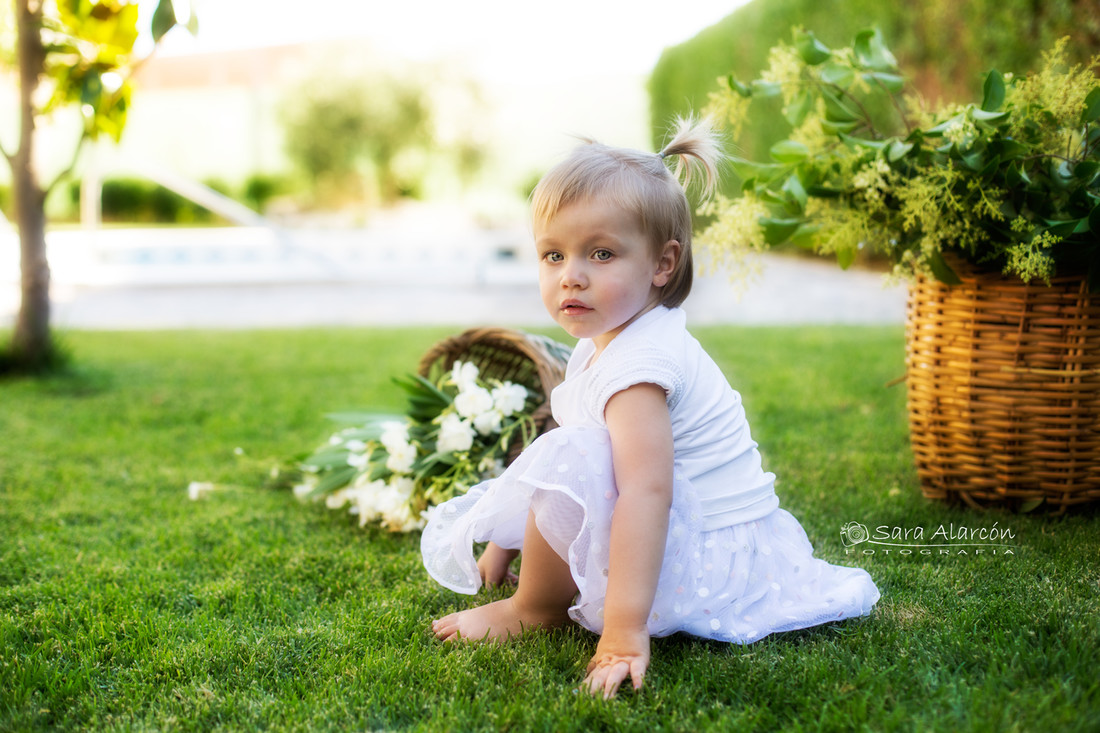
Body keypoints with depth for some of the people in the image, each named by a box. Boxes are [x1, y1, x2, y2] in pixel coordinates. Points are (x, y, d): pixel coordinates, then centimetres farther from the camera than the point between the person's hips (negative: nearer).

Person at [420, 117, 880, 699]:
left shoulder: (638, 362, -26)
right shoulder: (603, 344, 7)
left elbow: (646, 492, -37)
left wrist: (624, 630, -42)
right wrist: (508, 541, 21)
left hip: (706, 562, -11)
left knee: (568, 458, -27)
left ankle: (533, 609, -5)